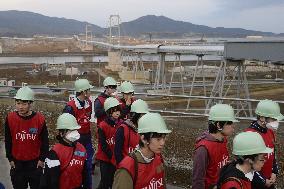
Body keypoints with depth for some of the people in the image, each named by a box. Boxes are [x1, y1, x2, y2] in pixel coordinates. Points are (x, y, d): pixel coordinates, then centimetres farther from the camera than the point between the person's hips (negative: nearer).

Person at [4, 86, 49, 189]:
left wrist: (42, 159, -2)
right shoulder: (10, 118, -11)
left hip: (35, 162, -1)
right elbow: (8, 141, 0)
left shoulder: (40, 119, -15)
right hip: (17, 162, 1)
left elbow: (45, 141, -4)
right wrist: (10, 159, 2)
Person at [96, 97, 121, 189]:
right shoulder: (102, 126, -13)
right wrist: (112, 156, -14)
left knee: (114, 181, 10)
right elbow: (103, 145, -12)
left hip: (116, 159, 4)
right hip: (105, 158, -4)